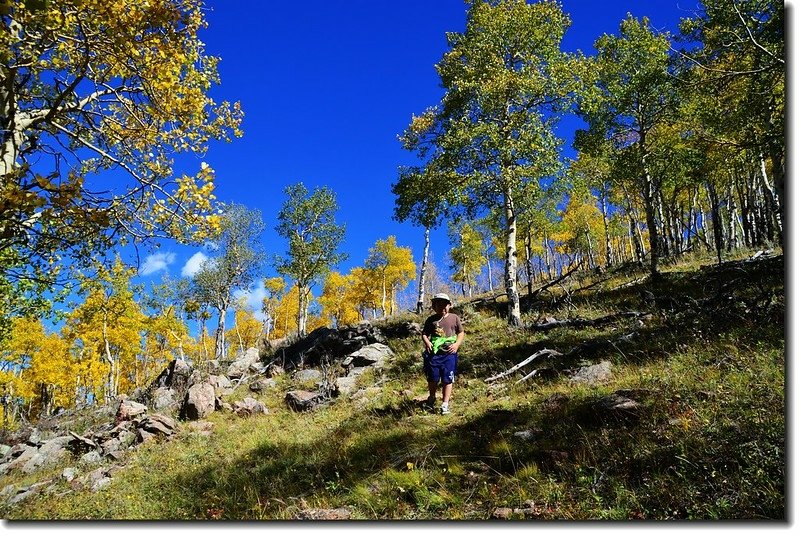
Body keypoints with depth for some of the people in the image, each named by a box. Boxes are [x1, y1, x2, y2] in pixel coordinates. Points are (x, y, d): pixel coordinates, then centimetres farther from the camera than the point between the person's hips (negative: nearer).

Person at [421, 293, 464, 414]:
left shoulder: (454, 318, 6)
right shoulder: (431, 320, 7)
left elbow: (461, 332, 11)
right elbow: (424, 333, 11)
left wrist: (457, 344, -5)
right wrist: (427, 342, -9)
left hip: (449, 353, -1)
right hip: (434, 353, 1)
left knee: (447, 379, 0)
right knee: (432, 378, 10)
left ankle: (445, 404, 8)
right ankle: (431, 398, 35)